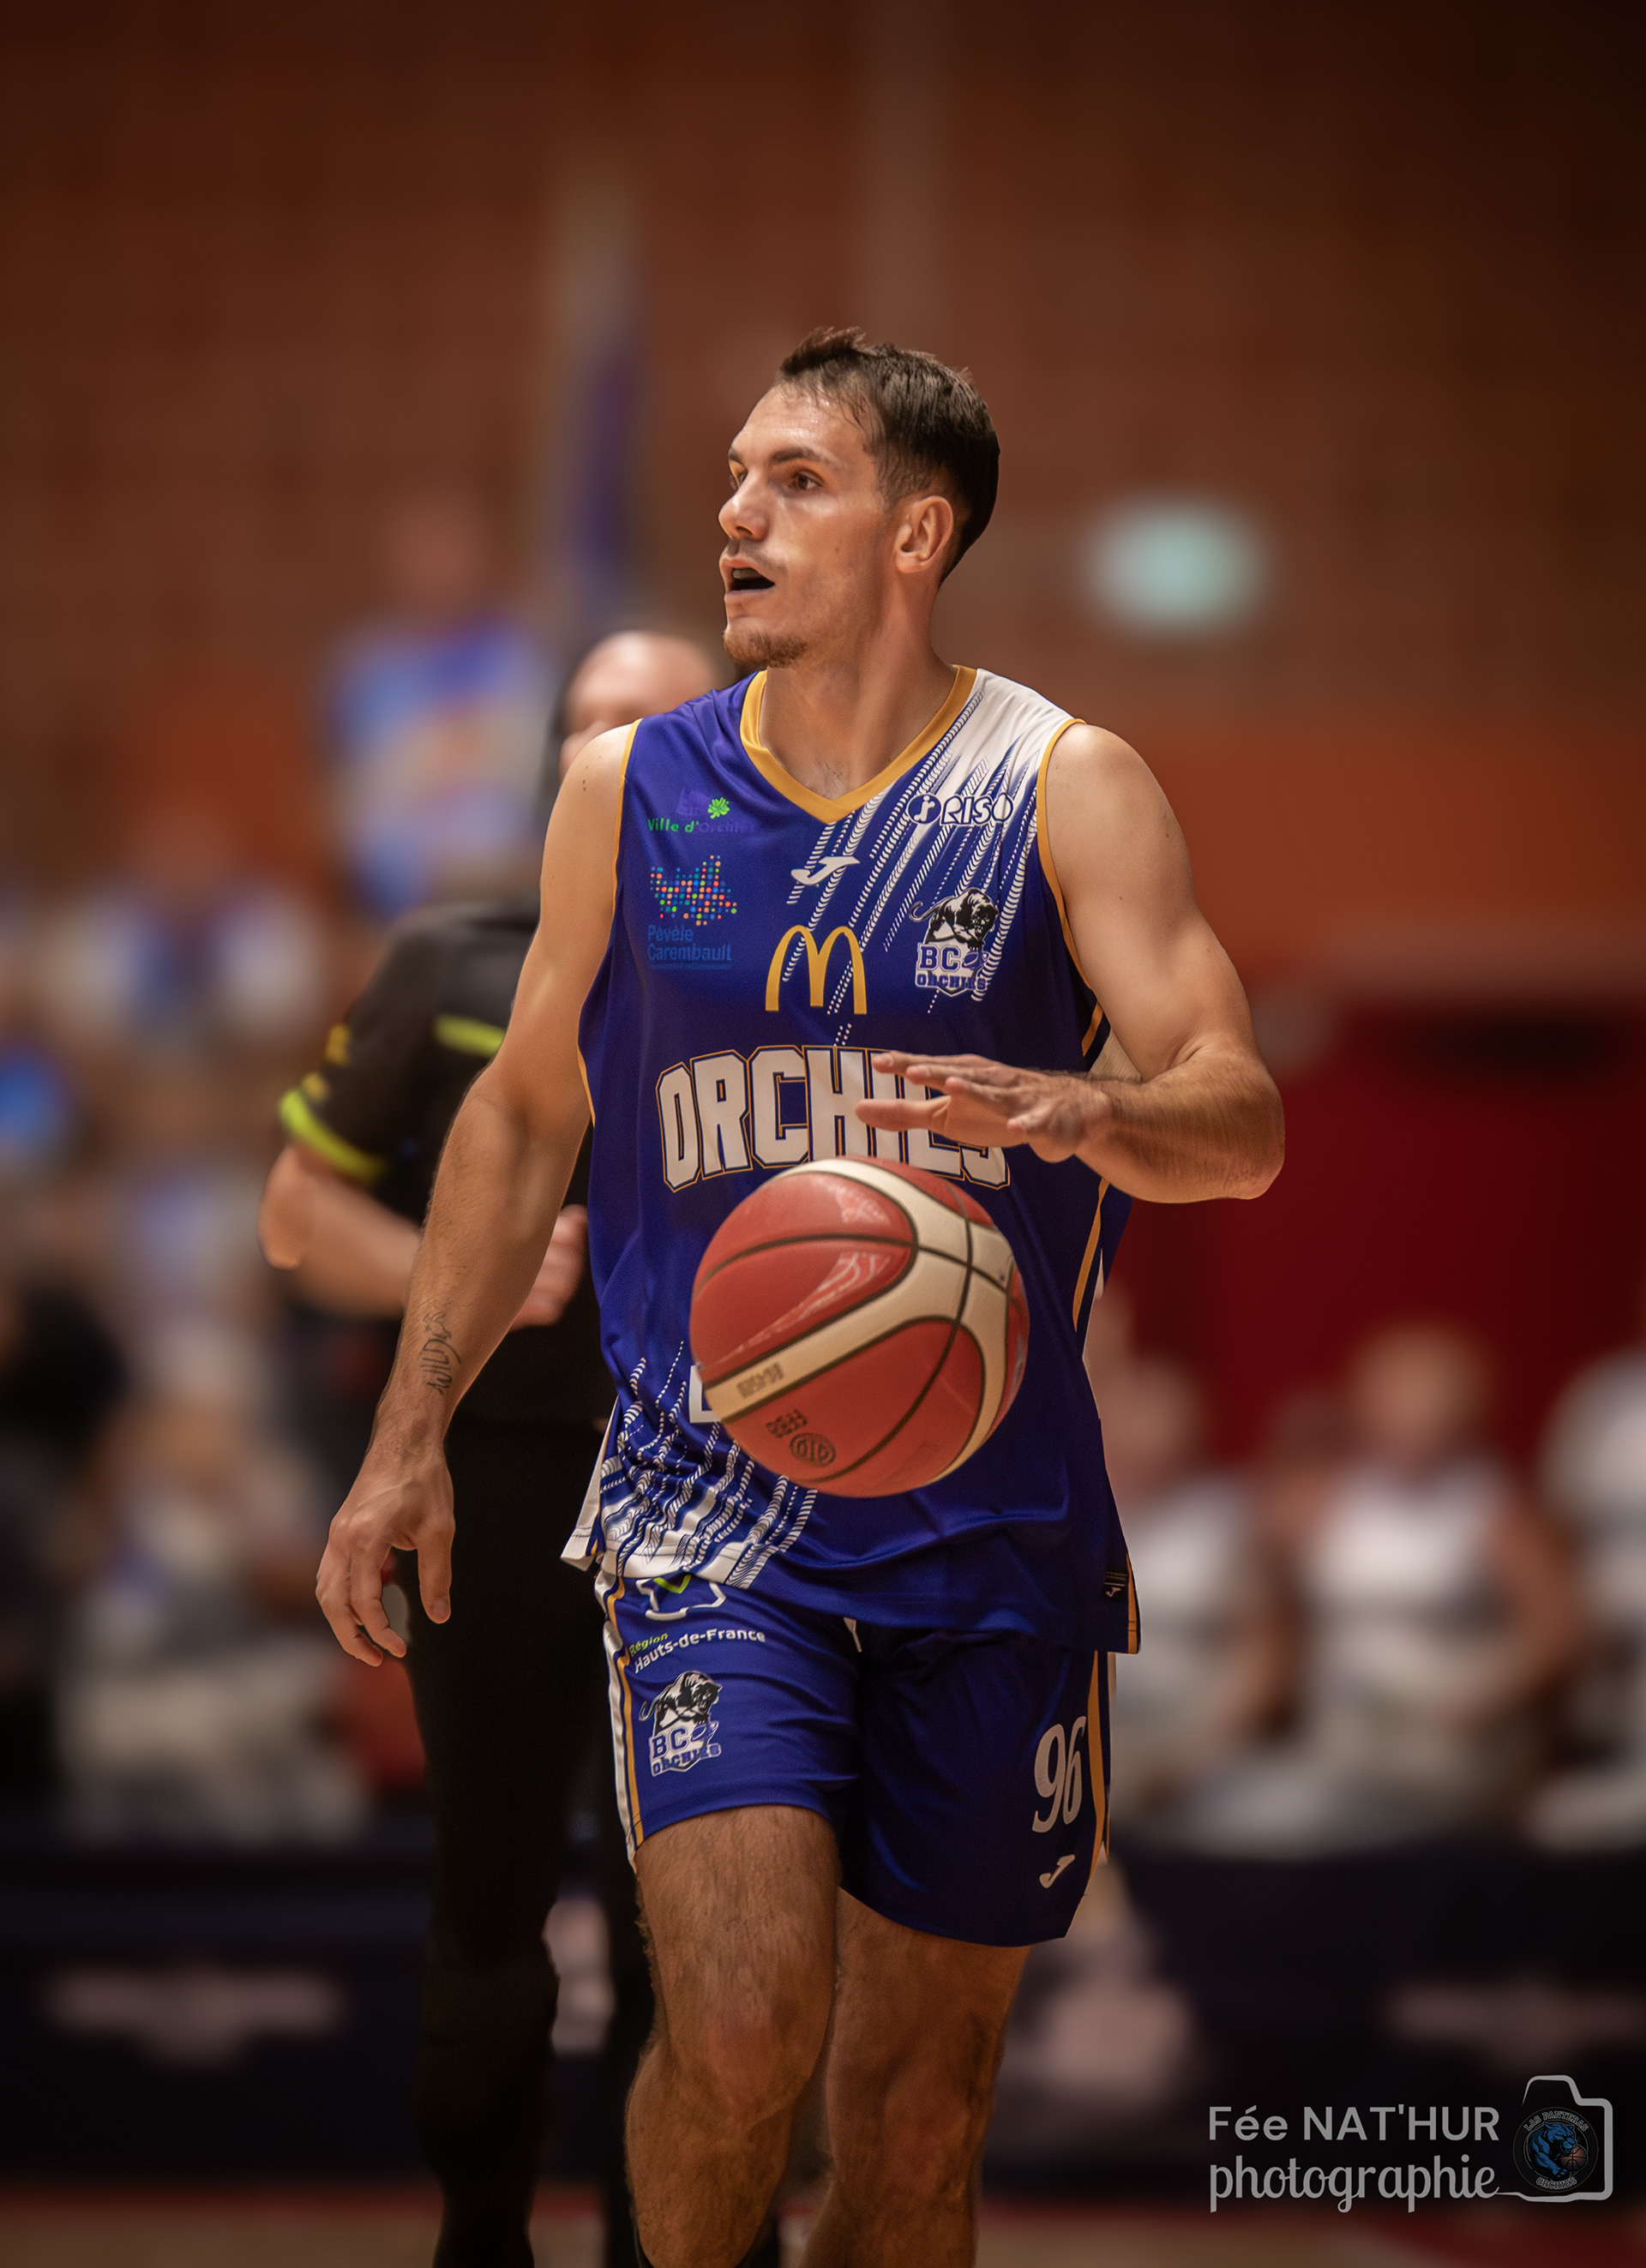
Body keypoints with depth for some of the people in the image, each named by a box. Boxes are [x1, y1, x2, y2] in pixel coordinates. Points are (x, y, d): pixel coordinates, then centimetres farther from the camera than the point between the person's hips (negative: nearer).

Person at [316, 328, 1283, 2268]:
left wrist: (1081, 1112, -34)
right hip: (710, 1505, 0)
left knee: (922, 2083, 7)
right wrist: (408, 1438, 11)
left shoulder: (1065, 790, -2)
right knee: (738, 2030, -18)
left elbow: (1243, 1123, -11)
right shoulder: (631, 793, 5)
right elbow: (523, 1113, 16)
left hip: (990, 1523, 0)